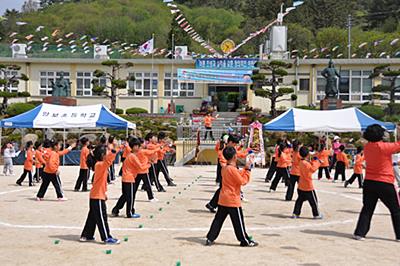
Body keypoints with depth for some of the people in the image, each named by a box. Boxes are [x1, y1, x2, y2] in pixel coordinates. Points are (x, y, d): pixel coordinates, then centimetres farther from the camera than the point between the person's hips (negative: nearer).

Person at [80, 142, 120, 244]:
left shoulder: (100, 165, 13)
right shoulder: (100, 165, -17)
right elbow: (108, 160, -39)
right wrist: (114, 149, -50)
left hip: (95, 196, 10)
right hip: (98, 197, -10)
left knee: (92, 217, 16)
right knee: (102, 218, -4)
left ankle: (86, 236, 24)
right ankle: (107, 238, 2)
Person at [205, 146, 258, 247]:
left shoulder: (224, 168, 8)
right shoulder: (232, 169, -19)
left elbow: (239, 175, 15)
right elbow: (243, 181, -16)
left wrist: (245, 169, 10)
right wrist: (248, 169, -11)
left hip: (222, 200, 8)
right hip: (233, 201, -8)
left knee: (218, 220, 11)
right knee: (239, 222, 3)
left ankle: (210, 239, 12)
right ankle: (245, 241, 13)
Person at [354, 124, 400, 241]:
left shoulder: (367, 147, 2)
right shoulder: (384, 147, -18)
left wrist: (385, 139, 9)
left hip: (369, 183, 5)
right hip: (385, 184, -5)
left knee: (367, 209, 11)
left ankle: (359, 233, 6)